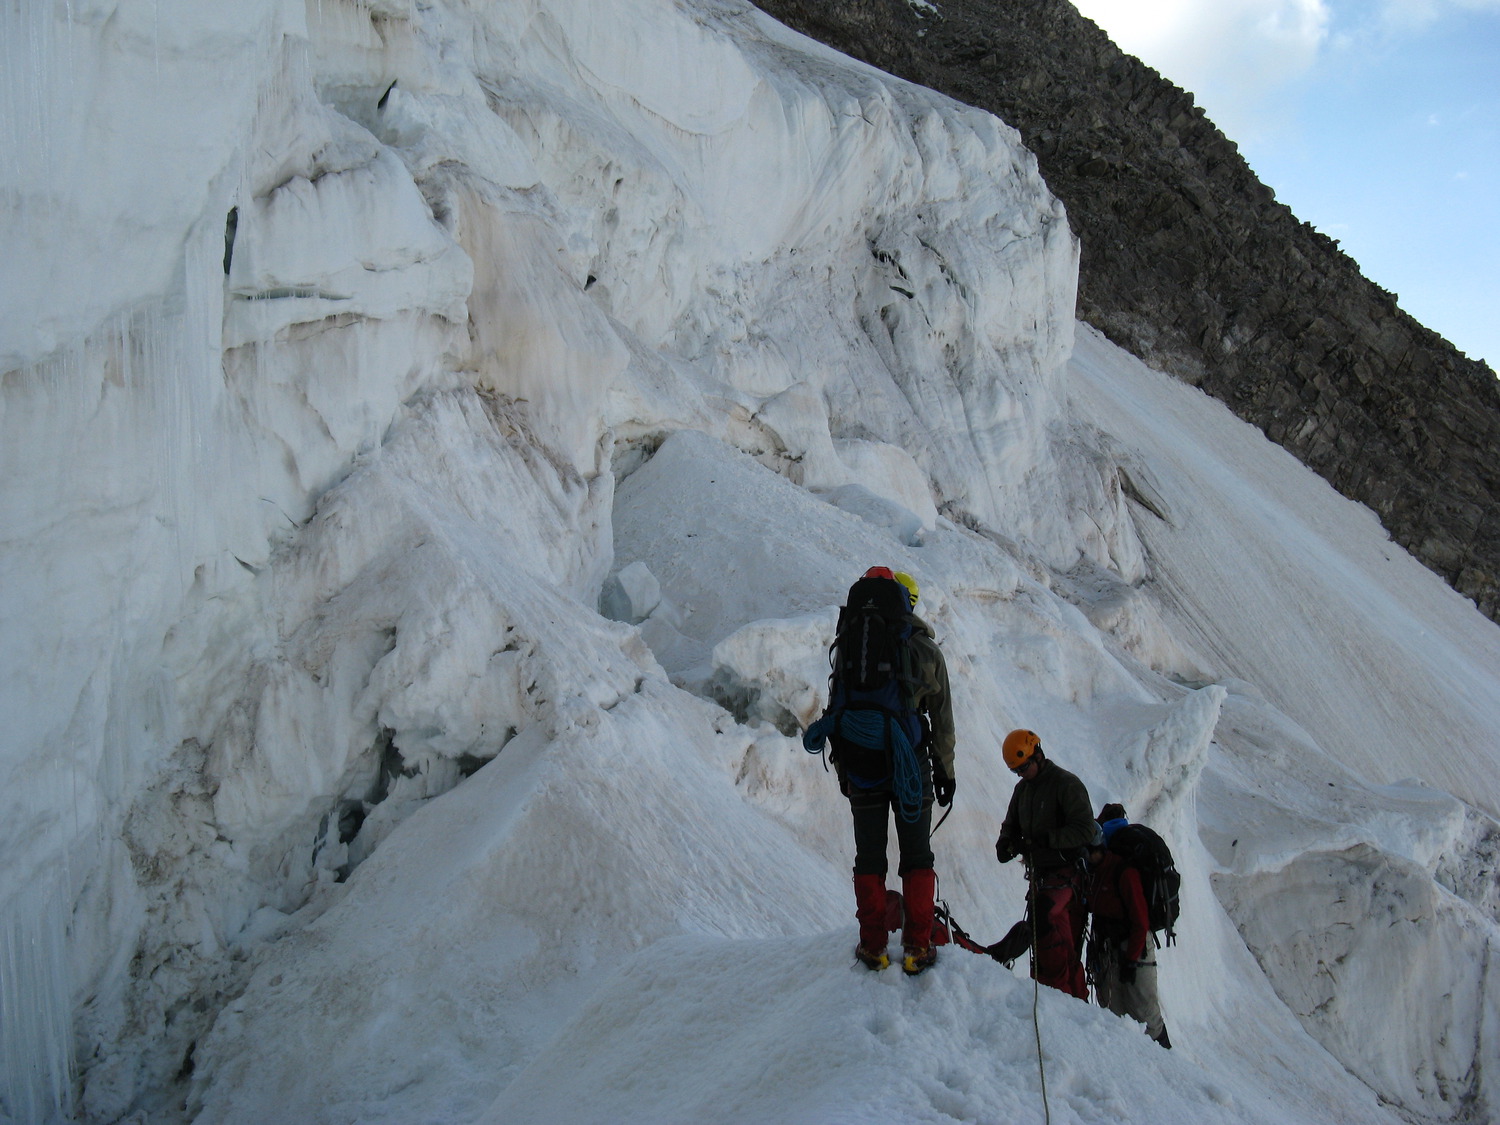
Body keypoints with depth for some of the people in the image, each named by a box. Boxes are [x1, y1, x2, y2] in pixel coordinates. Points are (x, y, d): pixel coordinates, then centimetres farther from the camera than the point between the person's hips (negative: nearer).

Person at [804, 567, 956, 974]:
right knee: (917, 856, 8)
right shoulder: (926, 650, 2)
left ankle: (873, 947, 9)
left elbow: (836, 708, 7)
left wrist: (842, 765, 14)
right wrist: (945, 770, 13)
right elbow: (942, 718, 5)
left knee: (869, 857, 9)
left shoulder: (850, 647, 5)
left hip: (860, 762, 1)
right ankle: (917, 947, 5)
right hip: (910, 764, -1)